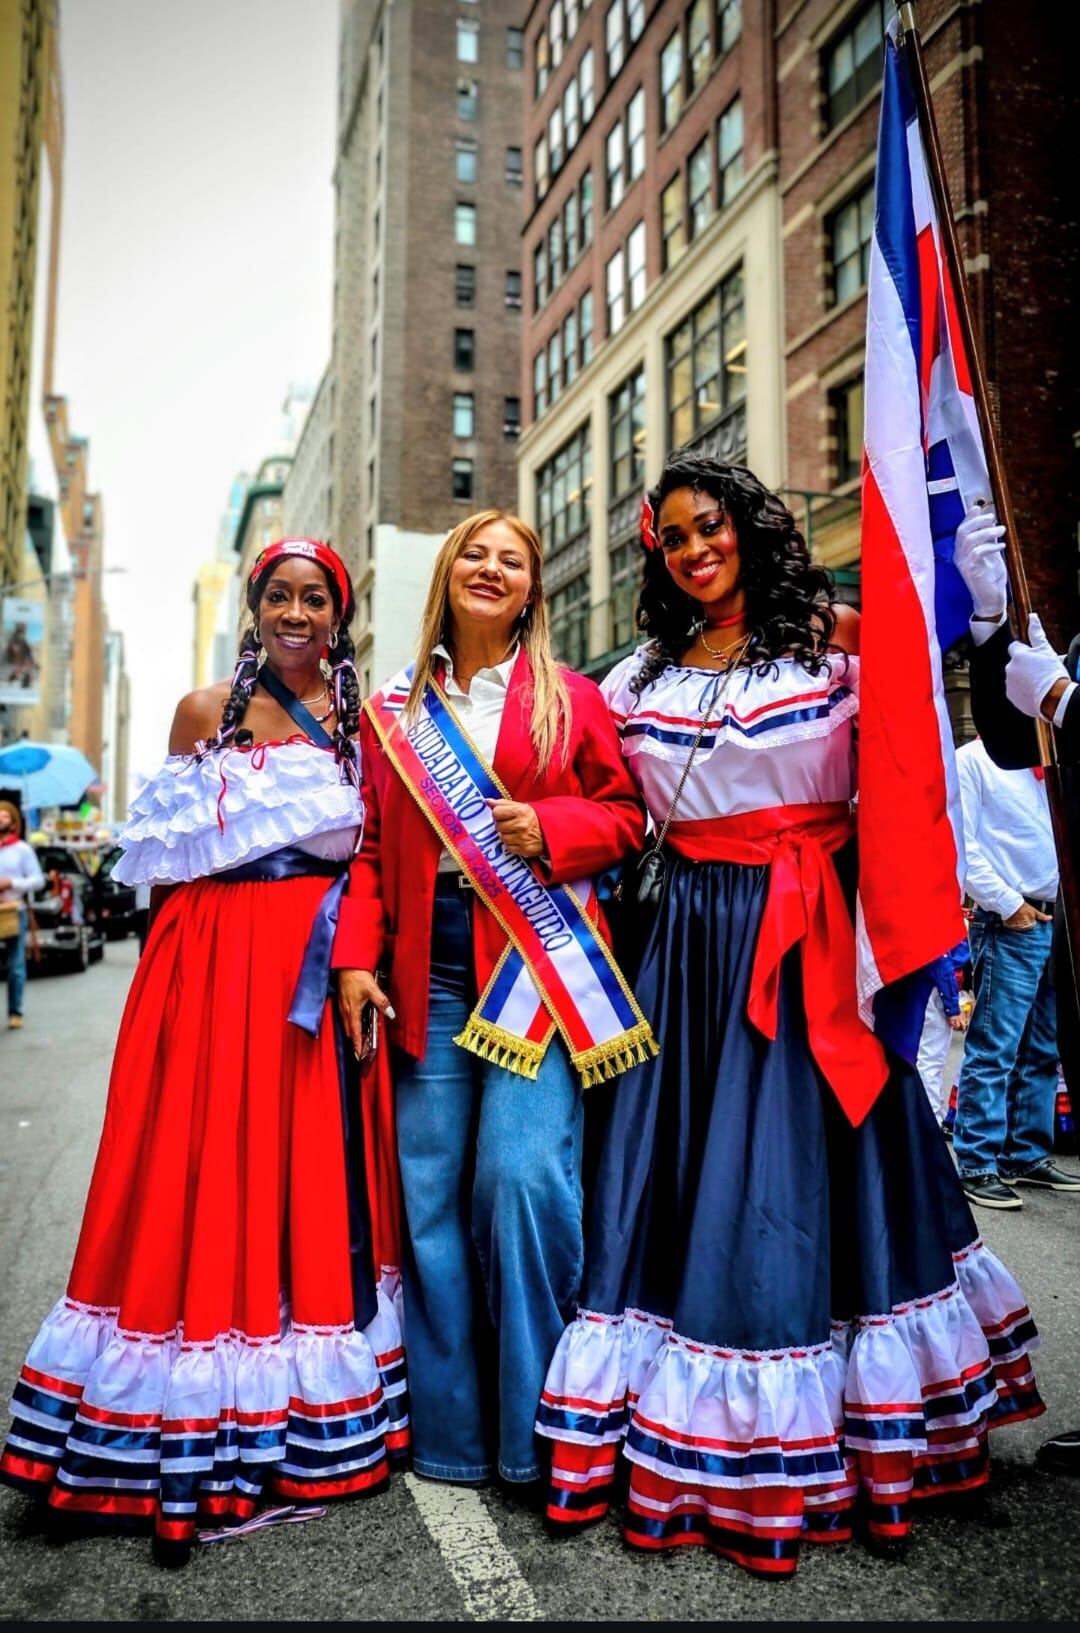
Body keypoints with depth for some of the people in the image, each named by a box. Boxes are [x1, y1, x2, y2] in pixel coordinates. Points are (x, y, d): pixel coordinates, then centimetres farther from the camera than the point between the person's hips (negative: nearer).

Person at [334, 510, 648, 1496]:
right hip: (427, 966, 3)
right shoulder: (393, 707, 16)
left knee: (522, 1176, -10)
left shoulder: (570, 699, 9)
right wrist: (357, 957, 1)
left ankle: (534, 1431, 8)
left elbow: (627, 813, 8)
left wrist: (549, 829, -11)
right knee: (430, 1189, 3)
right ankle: (449, 1432, 19)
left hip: (537, 956, -3)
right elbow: (373, 846, 12)